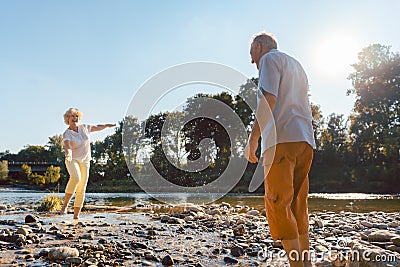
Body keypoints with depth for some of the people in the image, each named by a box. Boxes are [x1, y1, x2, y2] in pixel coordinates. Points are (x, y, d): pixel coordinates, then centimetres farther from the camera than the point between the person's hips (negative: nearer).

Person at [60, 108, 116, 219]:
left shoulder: (84, 128, 5)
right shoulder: (67, 134, -10)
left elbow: (96, 127, 23)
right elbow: (67, 146, -28)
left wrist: (107, 125, 33)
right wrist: (68, 154, -48)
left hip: (85, 161, 4)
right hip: (72, 160, -4)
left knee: (81, 190, 0)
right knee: (75, 177, -35)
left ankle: (76, 215, 6)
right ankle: (65, 205, -24)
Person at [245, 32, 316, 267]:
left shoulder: (270, 59, 5)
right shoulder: (297, 65, 31)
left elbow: (268, 100, -11)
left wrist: (253, 139, -13)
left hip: (282, 139, -9)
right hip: (305, 141, 9)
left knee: (278, 204, -8)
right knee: (298, 206, 10)